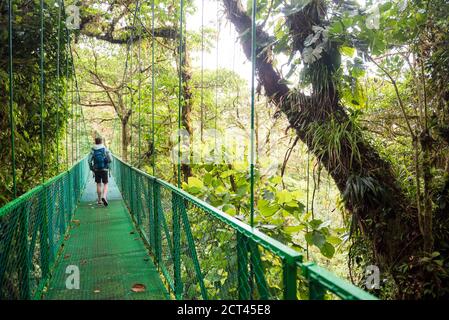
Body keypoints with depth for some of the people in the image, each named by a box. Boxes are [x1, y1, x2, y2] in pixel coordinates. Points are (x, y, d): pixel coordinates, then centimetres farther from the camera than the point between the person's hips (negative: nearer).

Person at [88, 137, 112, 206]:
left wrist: (91, 168, 9)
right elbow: (110, 159, -8)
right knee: (105, 184, 4)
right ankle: (104, 196, -19)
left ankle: (99, 200, 16)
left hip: (96, 170, 2)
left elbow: (89, 160, -4)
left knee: (98, 184, 11)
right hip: (104, 169, -2)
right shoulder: (105, 149, -3)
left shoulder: (93, 150, 1)